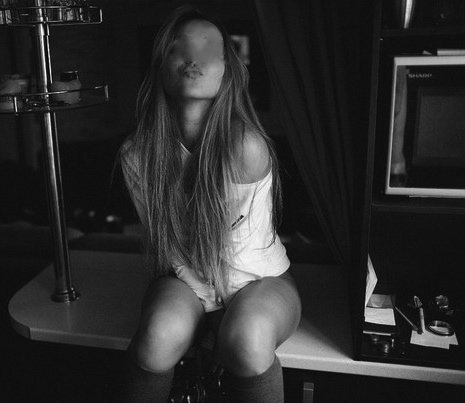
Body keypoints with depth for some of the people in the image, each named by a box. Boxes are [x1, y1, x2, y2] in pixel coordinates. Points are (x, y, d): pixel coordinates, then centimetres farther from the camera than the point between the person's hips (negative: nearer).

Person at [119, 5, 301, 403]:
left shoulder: (247, 148, -24)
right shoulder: (137, 154, -14)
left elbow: (228, 244, -12)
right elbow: (162, 242, -2)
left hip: (259, 277, -2)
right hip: (186, 277, 2)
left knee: (248, 340, -33)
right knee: (160, 335, -29)